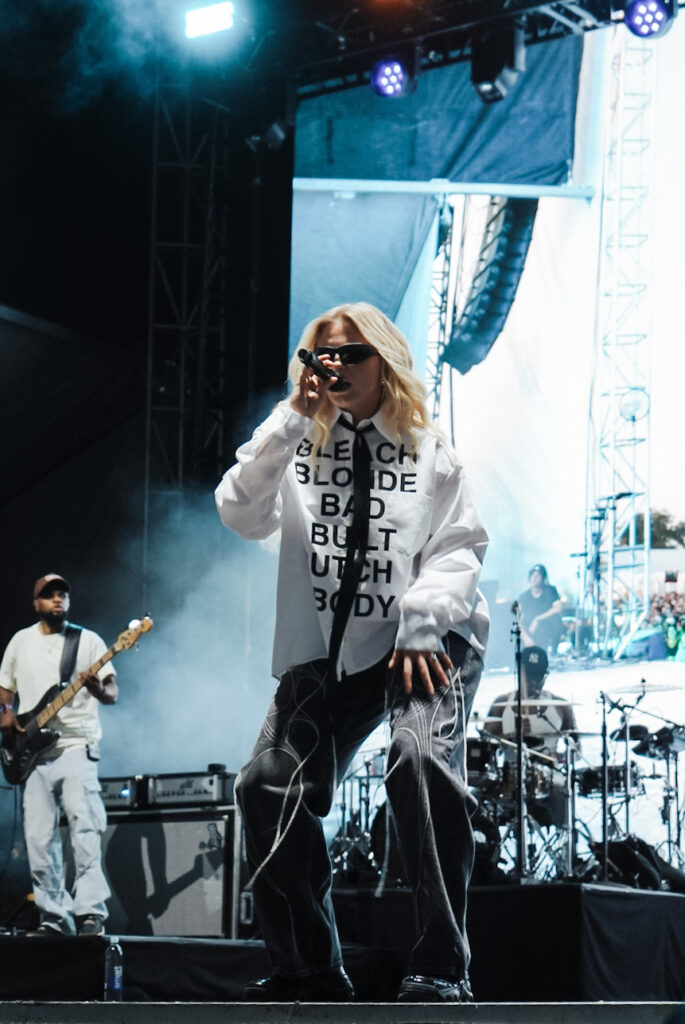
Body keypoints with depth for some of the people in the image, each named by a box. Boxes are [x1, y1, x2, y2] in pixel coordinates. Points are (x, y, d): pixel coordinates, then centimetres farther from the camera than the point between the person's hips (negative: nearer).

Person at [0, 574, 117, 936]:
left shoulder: (88, 640, 4)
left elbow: (112, 692, 0)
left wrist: (100, 691, -23)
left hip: (77, 748, -4)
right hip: (33, 753, 4)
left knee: (85, 827, -18)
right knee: (39, 838, 1)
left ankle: (91, 913, -22)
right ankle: (54, 918, 7)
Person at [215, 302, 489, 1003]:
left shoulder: (429, 451, 7)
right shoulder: (298, 446, 12)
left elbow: (459, 546, 0)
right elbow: (242, 516, -4)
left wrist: (421, 622, -15)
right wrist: (293, 419, -9)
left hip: (423, 641, -4)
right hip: (327, 649, 4)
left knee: (421, 757, -30)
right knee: (267, 786, -9)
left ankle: (439, 969, -27)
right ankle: (309, 972, 6)